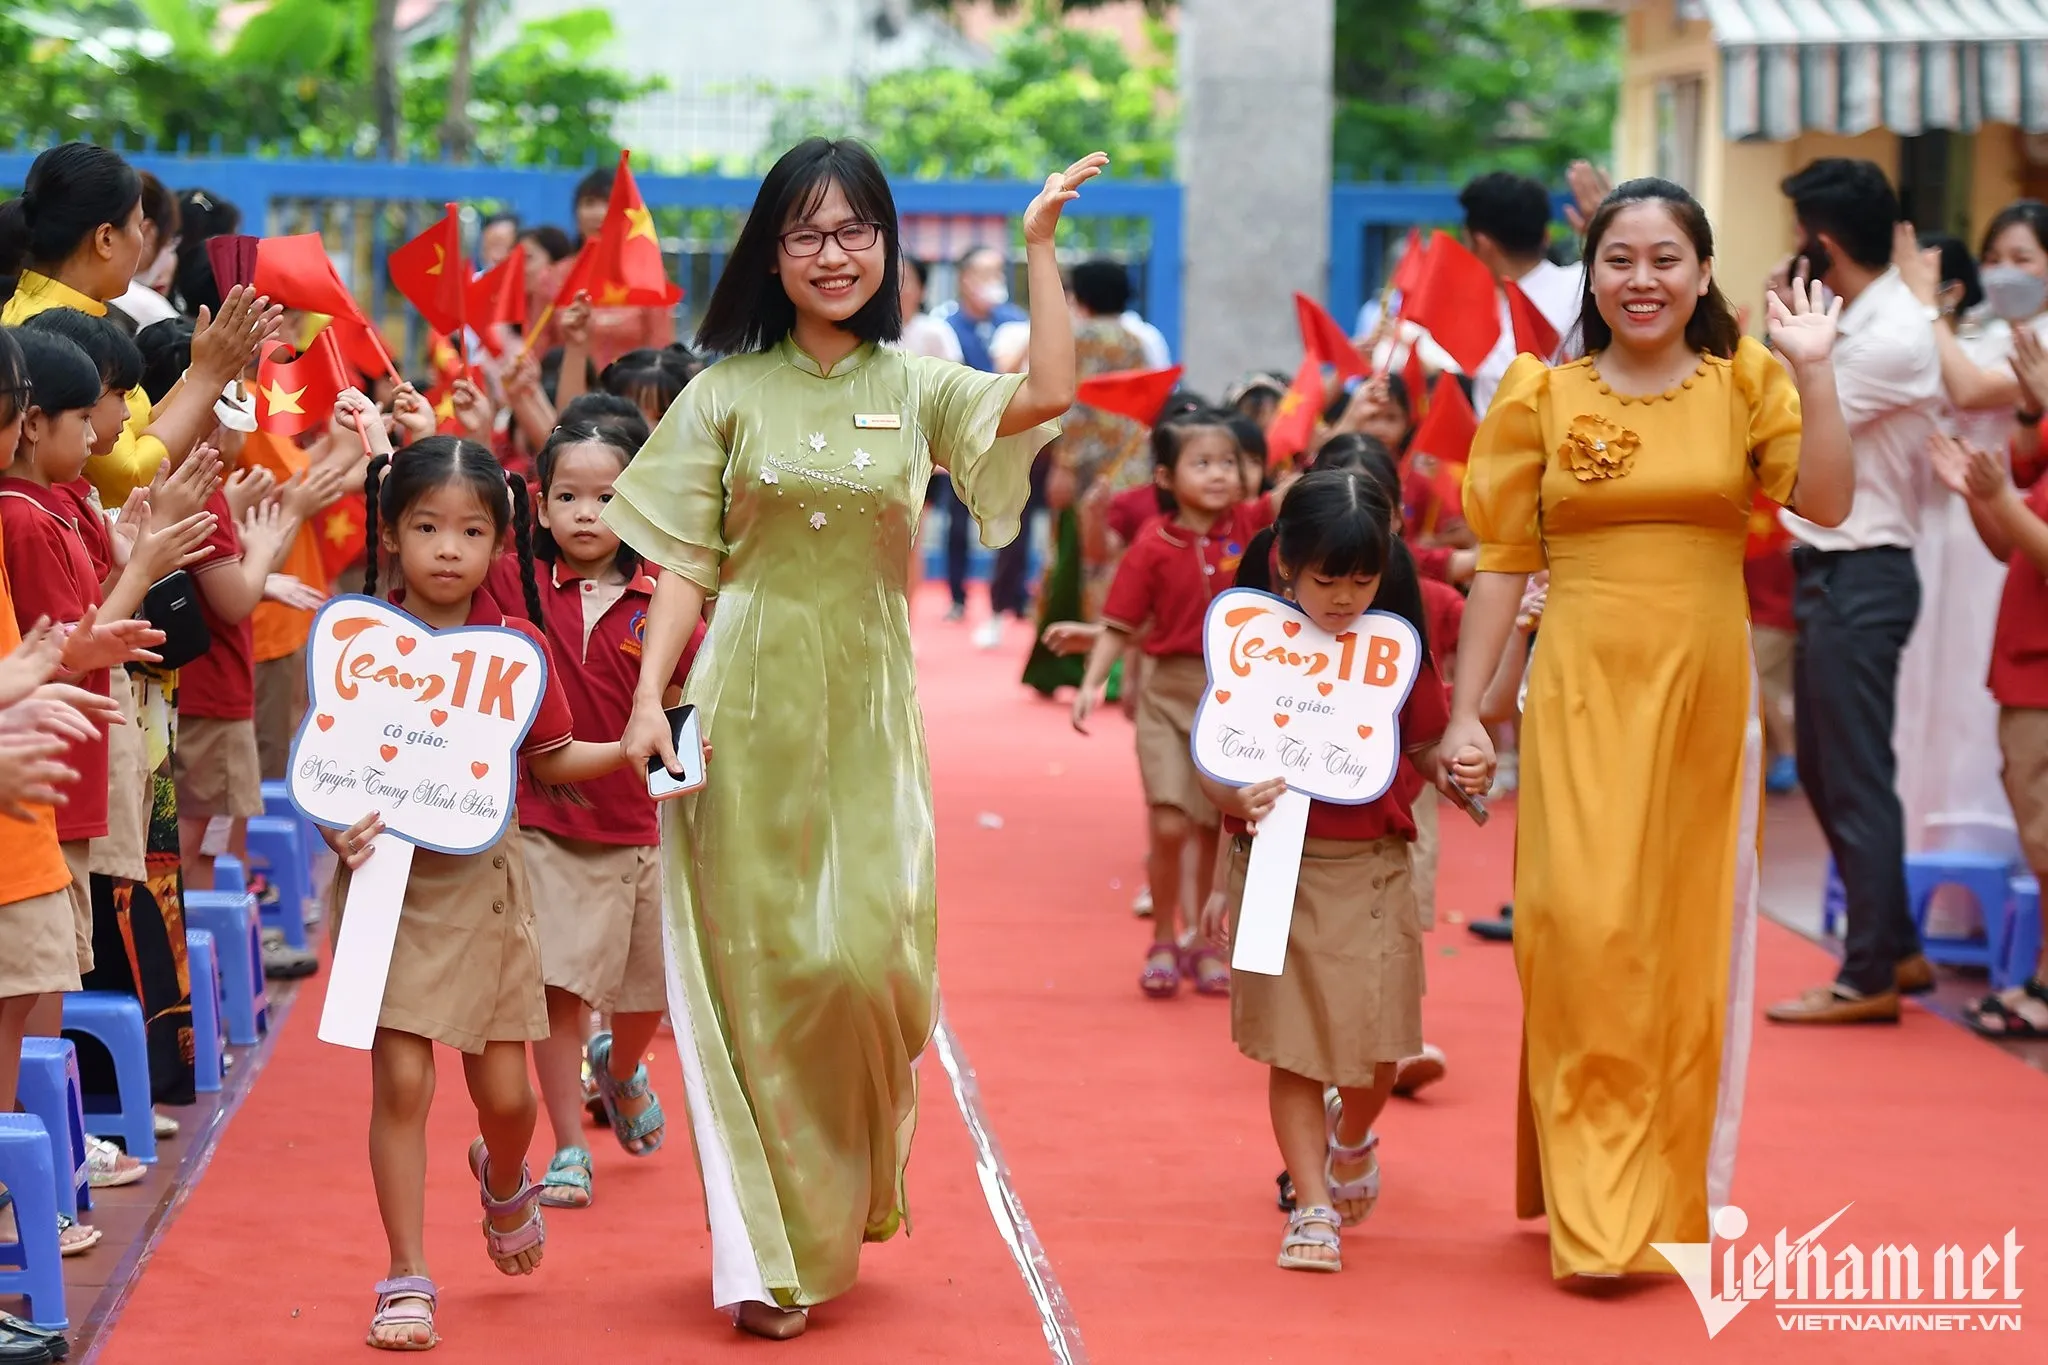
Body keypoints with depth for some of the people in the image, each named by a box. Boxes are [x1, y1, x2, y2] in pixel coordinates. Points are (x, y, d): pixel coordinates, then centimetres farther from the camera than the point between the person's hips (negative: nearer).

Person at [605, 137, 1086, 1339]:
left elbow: (1048, 394, -13)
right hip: (749, 702, -1)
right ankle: (766, 1253, 7)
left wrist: (1040, 245, -11)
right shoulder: (727, 395, 3)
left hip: (867, 708, 1)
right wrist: (649, 699, -8)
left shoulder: (915, 390, 6)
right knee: (758, 969, 0)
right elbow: (686, 567, 3)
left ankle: (843, 1207, 20)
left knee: (870, 959, -6)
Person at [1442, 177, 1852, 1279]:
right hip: (1584, 692, -1)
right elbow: (1503, 562, 3)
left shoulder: (1743, 381, 4)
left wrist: (1813, 372, -15)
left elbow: (1827, 504, -10)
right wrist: (1466, 712, 0)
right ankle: (1598, 1215, -6)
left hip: (1705, 694, 2)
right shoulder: (1541, 394, 3)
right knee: (1588, 931, -10)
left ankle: (1671, 1193, 20)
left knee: (1688, 943, 7)